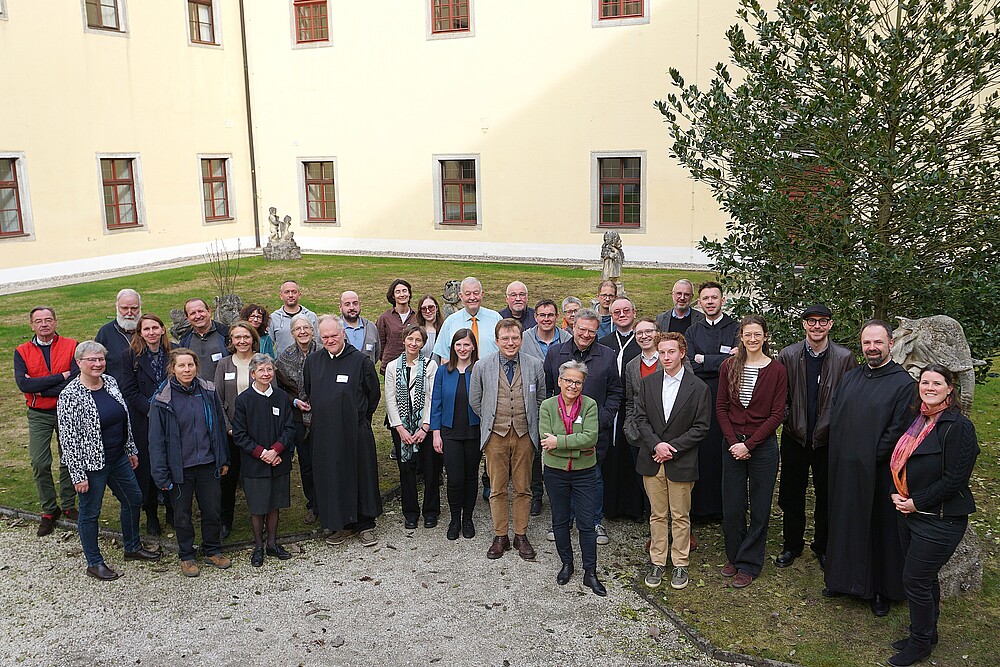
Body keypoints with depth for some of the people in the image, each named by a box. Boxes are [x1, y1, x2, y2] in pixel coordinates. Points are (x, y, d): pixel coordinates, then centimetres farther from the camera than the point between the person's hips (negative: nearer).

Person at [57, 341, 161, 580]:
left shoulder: (110, 382, 2)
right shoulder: (70, 396, -18)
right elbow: (68, 438, -17)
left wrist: (131, 450, 16)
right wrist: (78, 475, -17)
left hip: (119, 459, 7)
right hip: (91, 463, -7)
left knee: (133, 499, 18)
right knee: (90, 513, 8)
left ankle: (133, 547, 37)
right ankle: (94, 563, 25)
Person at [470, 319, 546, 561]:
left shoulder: (534, 365, 1)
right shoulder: (482, 366, -1)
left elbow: (541, 398, 13)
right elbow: (475, 400, 10)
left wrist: (531, 422, 10)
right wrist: (491, 421, 10)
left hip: (525, 435, 1)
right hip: (495, 435, 0)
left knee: (523, 488, 7)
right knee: (497, 489, 5)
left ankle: (521, 536, 20)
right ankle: (500, 536, 18)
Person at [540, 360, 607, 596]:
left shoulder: (590, 405, -8)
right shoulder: (547, 405, -5)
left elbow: (590, 437, -21)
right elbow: (546, 440, -16)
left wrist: (559, 441, -24)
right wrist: (578, 446, -21)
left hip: (584, 472, -1)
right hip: (555, 472, 2)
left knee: (587, 523, 2)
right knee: (559, 521, 14)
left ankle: (590, 573, 13)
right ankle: (566, 564, 32)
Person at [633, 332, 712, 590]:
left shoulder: (699, 388, -5)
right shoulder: (647, 383, 4)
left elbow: (701, 426, -6)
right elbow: (640, 417, 2)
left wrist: (672, 448, -13)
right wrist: (656, 444, -13)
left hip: (681, 462, -2)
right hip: (652, 461, 3)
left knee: (681, 516, 7)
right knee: (657, 514, 12)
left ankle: (681, 564, 21)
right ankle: (657, 562, 23)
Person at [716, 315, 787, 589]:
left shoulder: (777, 370, -5)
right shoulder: (729, 366, 1)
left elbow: (777, 414, -7)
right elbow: (721, 407, 2)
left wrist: (749, 444, -13)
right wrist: (732, 441, -9)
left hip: (763, 445, -2)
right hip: (733, 444, 2)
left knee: (760, 508, 6)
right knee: (731, 507, 8)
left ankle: (749, 564, 19)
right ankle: (734, 556, 27)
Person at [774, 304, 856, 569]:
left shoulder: (845, 358, -7)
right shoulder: (788, 356, -4)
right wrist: (786, 418, -5)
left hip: (828, 438, -1)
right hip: (795, 436, 1)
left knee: (827, 496, 12)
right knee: (791, 494, 12)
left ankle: (823, 547, 30)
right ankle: (792, 545, 28)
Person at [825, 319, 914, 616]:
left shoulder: (903, 383, -10)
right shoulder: (850, 378, 8)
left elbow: (898, 430, -14)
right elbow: (834, 418, 10)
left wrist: (871, 459, -13)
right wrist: (840, 456, 0)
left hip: (877, 473, -5)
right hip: (845, 470, 5)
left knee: (880, 529, 8)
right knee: (845, 524, 15)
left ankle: (881, 590, 22)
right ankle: (845, 579, 31)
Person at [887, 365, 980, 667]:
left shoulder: (958, 426, -17)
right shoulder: (917, 420, 7)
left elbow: (954, 480, -19)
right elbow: (899, 461, 15)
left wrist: (916, 502, -15)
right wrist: (896, 494, 0)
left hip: (940, 520, -7)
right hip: (908, 513, 7)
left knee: (915, 580, 0)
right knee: (925, 578, 18)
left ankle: (920, 642, 19)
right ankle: (926, 634, 33)